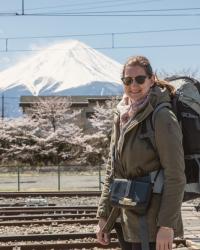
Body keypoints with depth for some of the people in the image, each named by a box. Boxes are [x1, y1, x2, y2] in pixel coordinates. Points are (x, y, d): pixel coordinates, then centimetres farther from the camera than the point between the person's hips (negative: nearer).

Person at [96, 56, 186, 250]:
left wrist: (167, 225, -18)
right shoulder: (121, 117, 8)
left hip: (151, 223, -6)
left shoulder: (162, 118, -13)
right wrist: (103, 217, 11)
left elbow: (175, 177, -15)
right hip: (124, 219, 7)